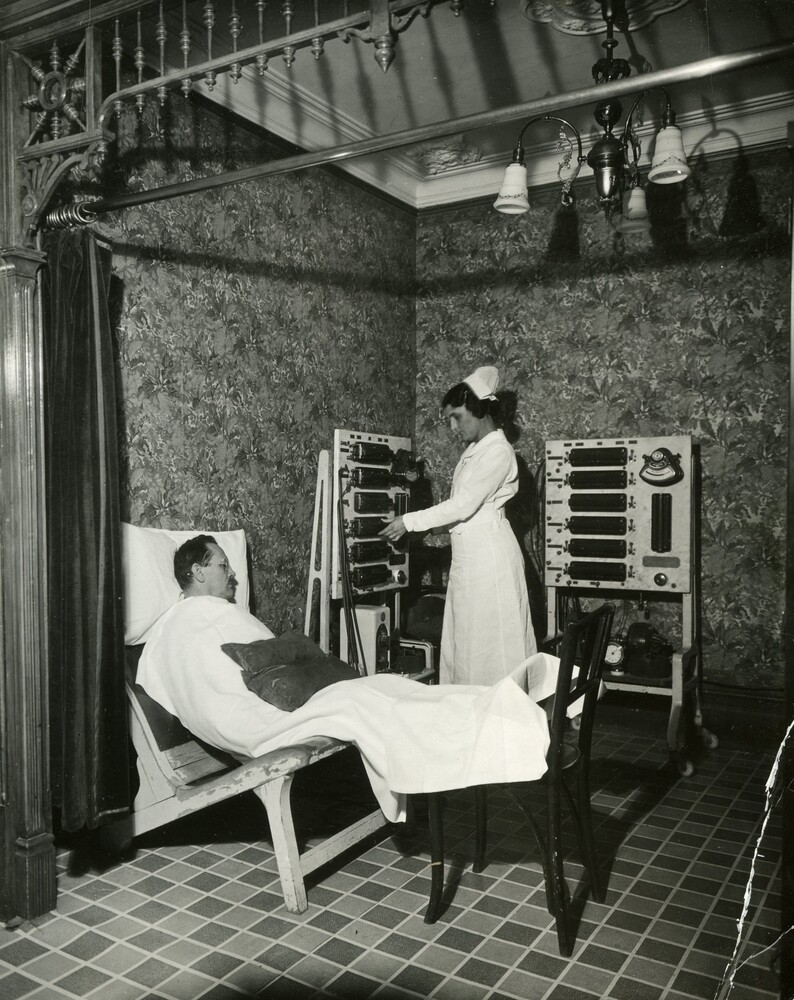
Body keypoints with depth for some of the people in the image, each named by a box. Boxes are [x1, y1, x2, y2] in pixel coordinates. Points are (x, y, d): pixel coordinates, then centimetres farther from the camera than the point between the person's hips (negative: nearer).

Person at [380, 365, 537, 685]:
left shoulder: (498, 450, -13)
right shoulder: (474, 450, 16)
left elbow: (463, 504, -20)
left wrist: (410, 522, -16)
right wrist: (423, 526, 9)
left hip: (489, 553, -9)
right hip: (468, 554, 9)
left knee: (490, 641, -3)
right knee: (463, 641, 10)